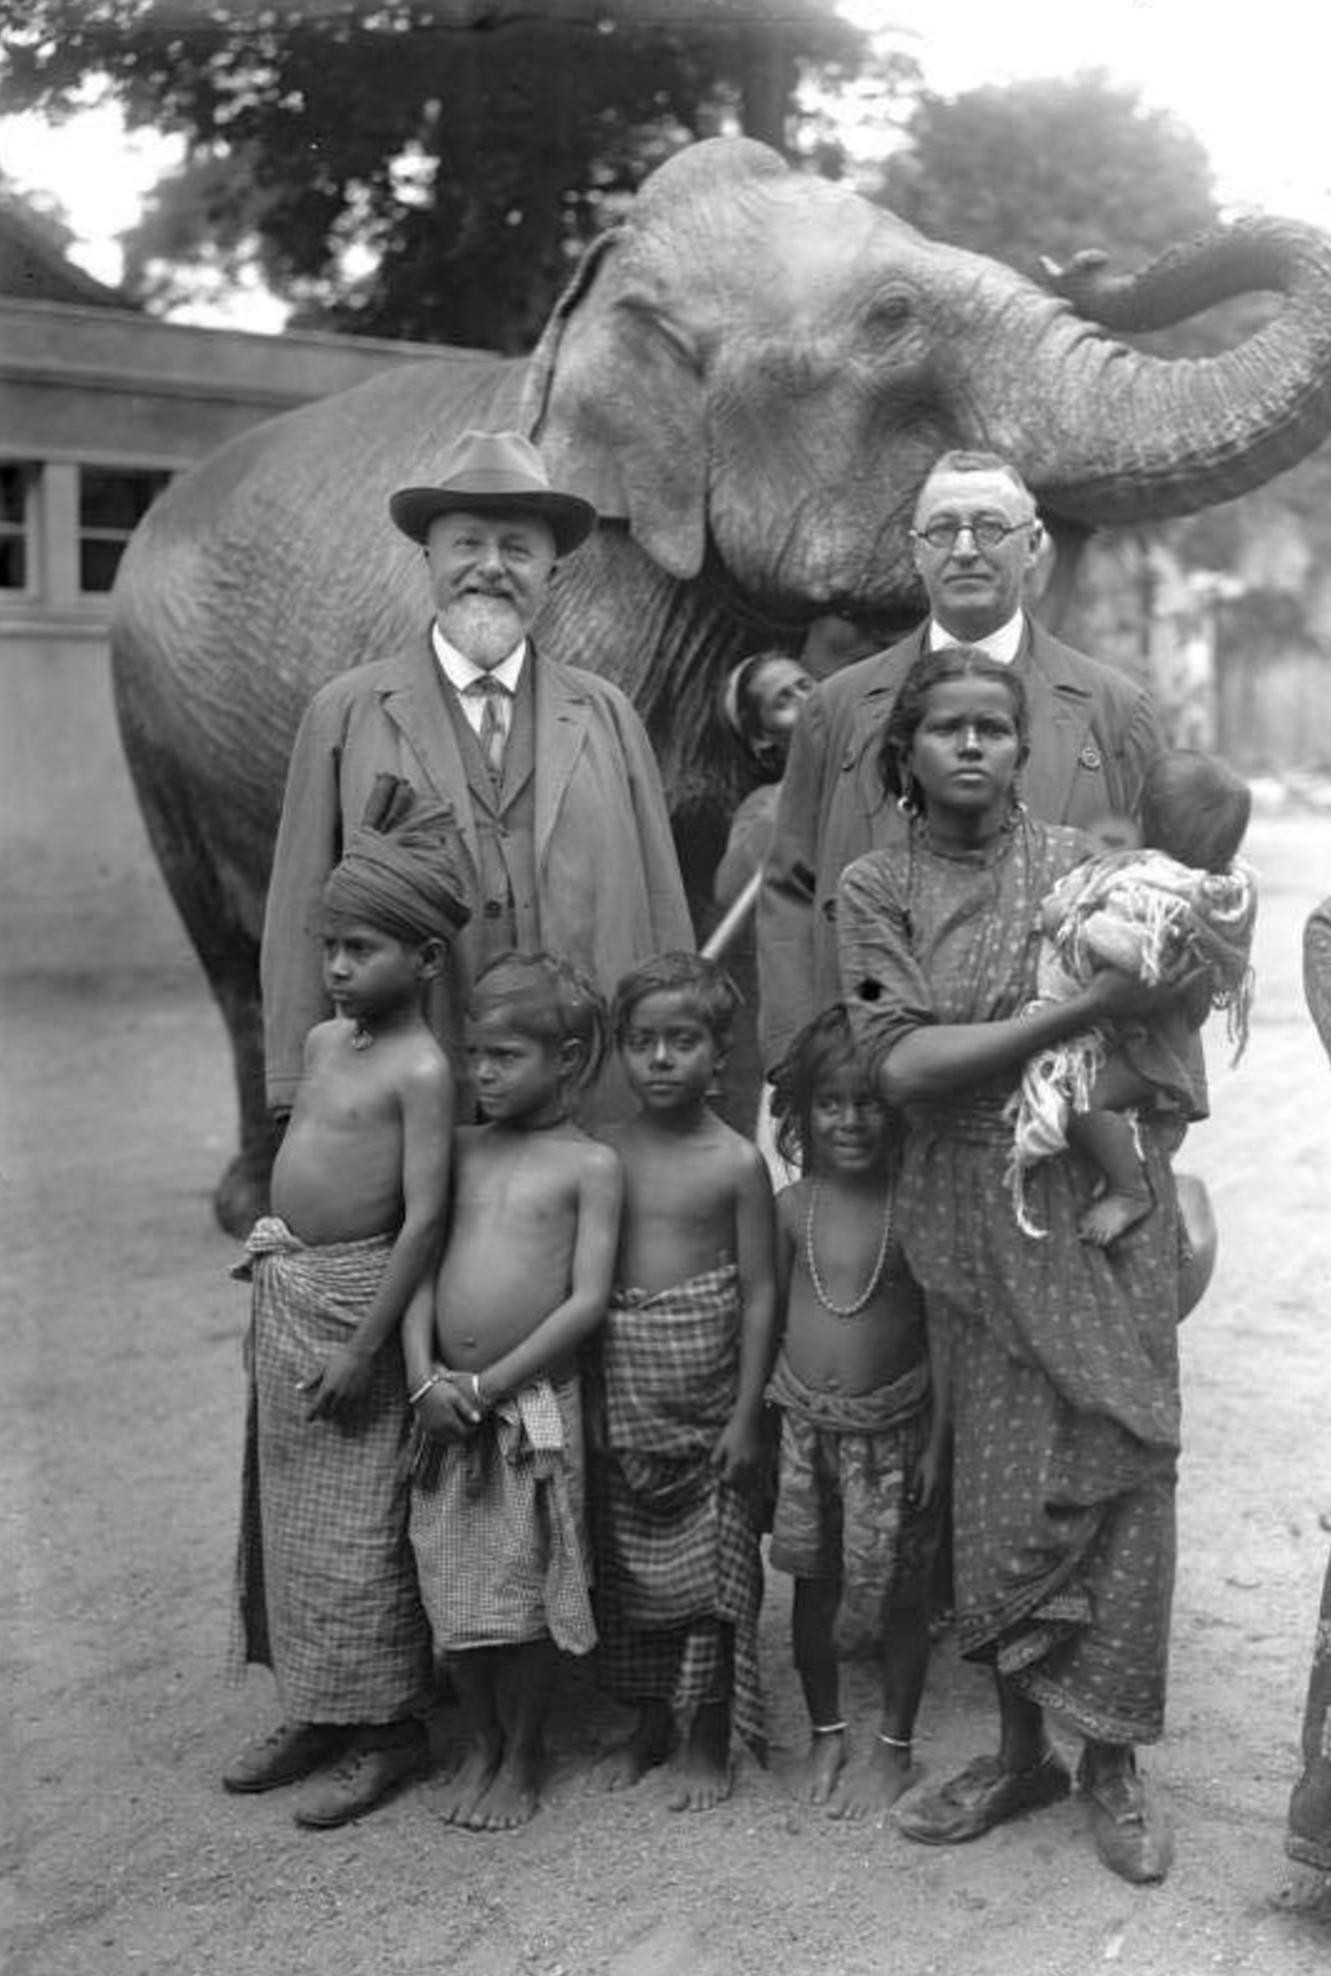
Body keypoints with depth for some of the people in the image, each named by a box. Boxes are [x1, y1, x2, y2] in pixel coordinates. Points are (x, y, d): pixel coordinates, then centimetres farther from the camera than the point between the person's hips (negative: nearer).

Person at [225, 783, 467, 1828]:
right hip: (284, 1292, 8)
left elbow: (425, 1218, -20)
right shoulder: (325, 1040, 8)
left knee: (358, 1527, 1)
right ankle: (316, 1710, 30)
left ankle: (389, 1730, 17)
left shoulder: (422, 1070, -17)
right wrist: (276, 1234, 10)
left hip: (355, 1296, -8)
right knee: (286, 1506, 16)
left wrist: (363, 1347, -20)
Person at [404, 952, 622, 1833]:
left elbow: (588, 1301, -11)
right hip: (446, 1399, 4)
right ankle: (481, 1746, 30)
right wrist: (424, 1374, -9)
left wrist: (488, 1384, -13)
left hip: (535, 1401, -4)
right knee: (454, 1587, 10)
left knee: (527, 1591, 4)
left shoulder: (591, 1164, -5)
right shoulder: (463, 1148, 9)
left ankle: (524, 1757, 24)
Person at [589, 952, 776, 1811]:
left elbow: (760, 1292, -6)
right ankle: (650, 1723, 33)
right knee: (628, 1564, 14)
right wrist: (590, 1397, 2)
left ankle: (709, 1739, 23)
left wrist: (746, 1413, -9)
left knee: (709, 1569, 6)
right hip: (621, 1392, 3)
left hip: (706, 1393, -3)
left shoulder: (737, 1162, -8)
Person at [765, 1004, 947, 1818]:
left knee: (899, 1591, 7)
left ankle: (894, 1749, 25)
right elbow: (772, 1317, 9)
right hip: (804, 1422, 3)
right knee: (813, 1584, 13)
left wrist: (938, 1441, -9)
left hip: (893, 1425, -3)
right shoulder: (792, 1207, -1)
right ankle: (825, 1733, 33)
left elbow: (941, 1331, -7)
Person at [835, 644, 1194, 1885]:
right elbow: (902, 1063, -11)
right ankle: (1018, 1748, 24)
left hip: (1105, 1201, 0)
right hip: (978, 1216, 0)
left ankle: (1111, 1760, 17)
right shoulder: (877, 887, 2)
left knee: (1117, 1459, 0)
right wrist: (1080, 1013, -18)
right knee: (1001, 1478, 5)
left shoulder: (1086, 862, 5)